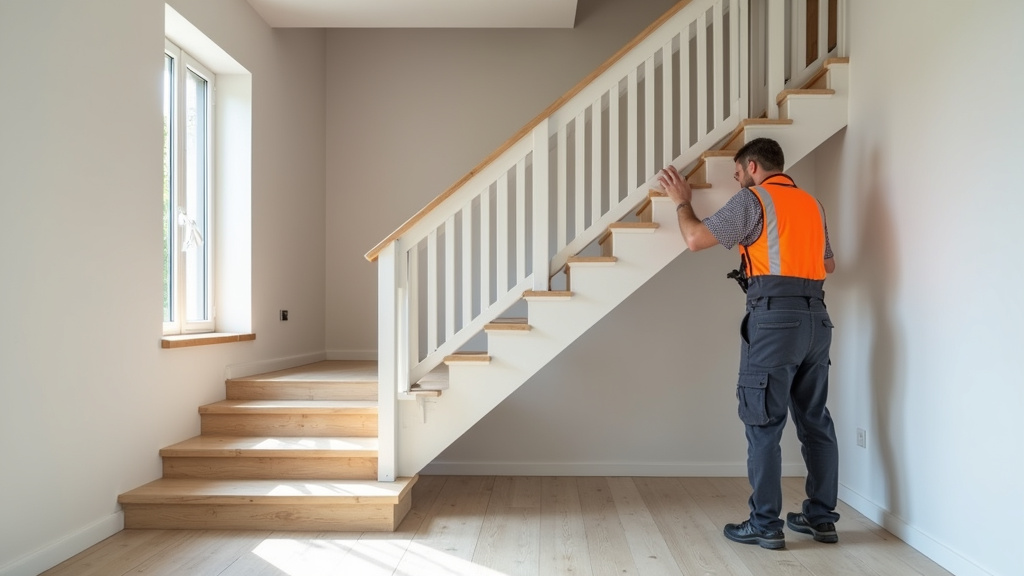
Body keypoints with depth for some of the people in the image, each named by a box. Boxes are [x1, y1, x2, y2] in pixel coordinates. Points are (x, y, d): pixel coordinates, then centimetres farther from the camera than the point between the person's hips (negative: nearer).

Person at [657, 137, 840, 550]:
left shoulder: (753, 199, -1)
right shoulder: (811, 203, 20)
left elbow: (696, 239, -6)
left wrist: (681, 201, 10)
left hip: (775, 317, -7)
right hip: (816, 317, 7)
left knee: (764, 423, -2)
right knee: (815, 420, 12)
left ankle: (765, 524, 3)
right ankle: (821, 517, 20)